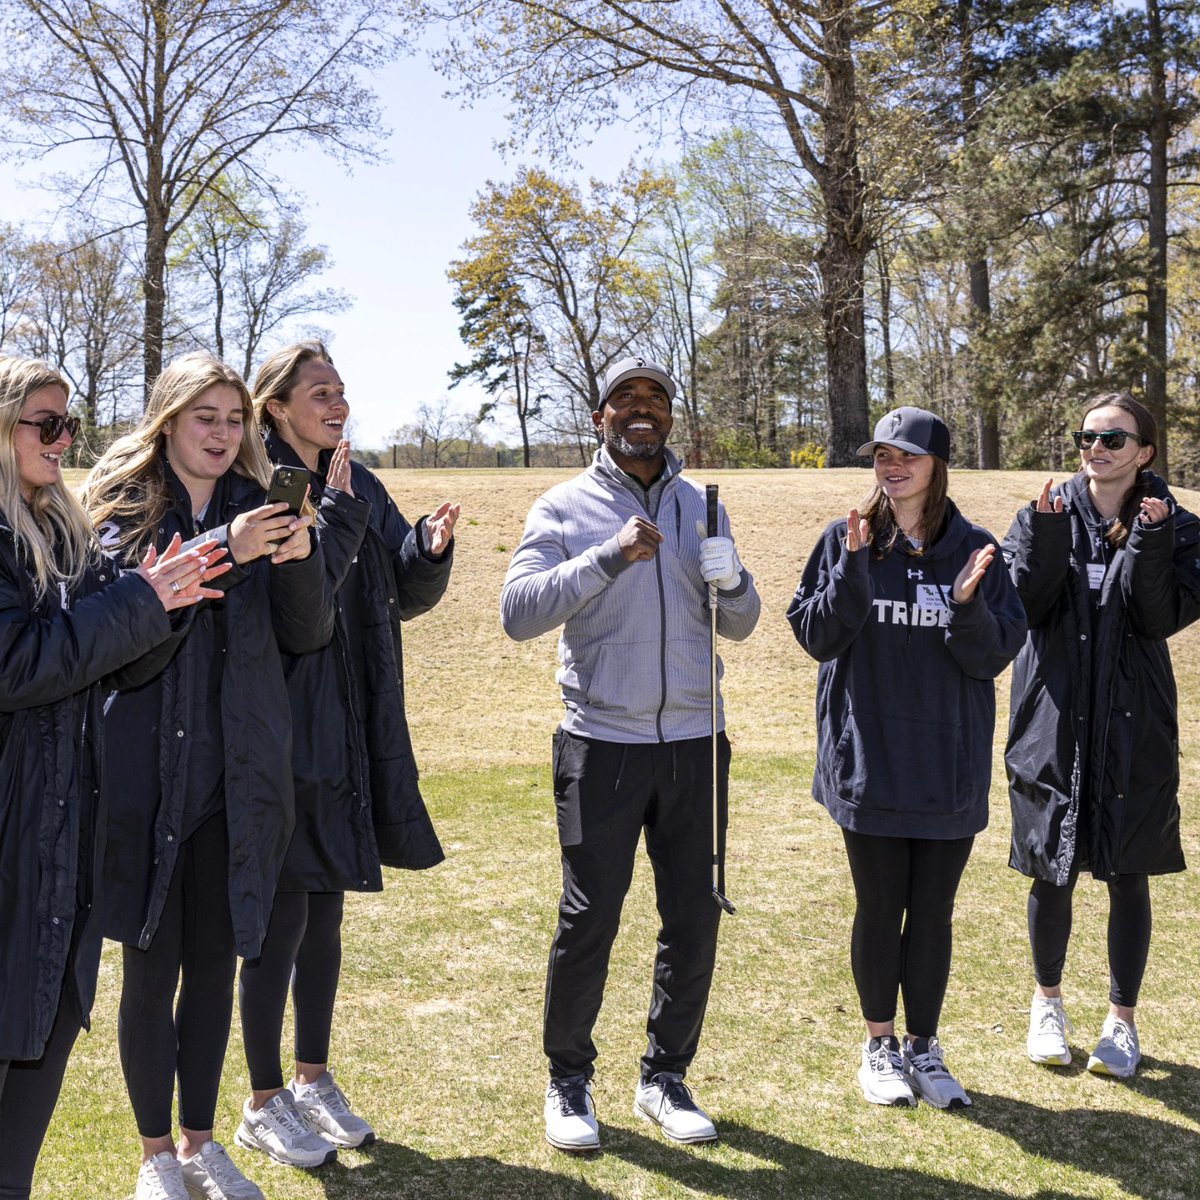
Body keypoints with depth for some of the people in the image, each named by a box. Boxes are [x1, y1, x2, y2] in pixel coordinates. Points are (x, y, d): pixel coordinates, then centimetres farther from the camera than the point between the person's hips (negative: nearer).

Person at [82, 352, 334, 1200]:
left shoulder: (254, 506, 8)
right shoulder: (123, 508, -1)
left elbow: (310, 635, 2)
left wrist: (301, 557, -16)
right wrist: (222, 552, -28)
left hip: (238, 779, 3)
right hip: (147, 773, -3)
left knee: (216, 964, 11)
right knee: (151, 968, 5)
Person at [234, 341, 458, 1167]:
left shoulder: (359, 486, 8)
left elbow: (405, 597, 9)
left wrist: (431, 549, -10)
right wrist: (337, 513, -24)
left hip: (349, 733, 7)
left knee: (325, 914, 17)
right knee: (282, 919, 3)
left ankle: (314, 1080, 32)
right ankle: (265, 1104, 20)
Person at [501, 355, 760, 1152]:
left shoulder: (702, 506, 11)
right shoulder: (566, 508, 0)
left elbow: (741, 626, 11)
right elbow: (518, 613, -12)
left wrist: (730, 580, -11)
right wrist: (609, 557, -21)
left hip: (693, 743, 4)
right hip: (603, 745, -3)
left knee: (695, 919, 6)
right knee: (589, 918, -2)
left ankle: (666, 1078, 24)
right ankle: (569, 1082, 18)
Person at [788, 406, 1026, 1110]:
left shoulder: (976, 551, 1)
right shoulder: (847, 541, -1)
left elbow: (995, 657, -3)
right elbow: (816, 636, -6)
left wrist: (969, 605, -21)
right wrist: (852, 568, -19)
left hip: (951, 769, 1)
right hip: (869, 762, -1)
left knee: (933, 912, 10)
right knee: (880, 907, 9)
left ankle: (924, 1045, 26)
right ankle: (881, 1045, 26)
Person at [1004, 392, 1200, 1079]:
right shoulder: (1046, 515, 3)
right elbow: (1025, 608, -8)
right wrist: (1047, 534, -19)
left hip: (1133, 726, -1)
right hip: (1054, 719, 1)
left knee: (1128, 874, 6)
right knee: (1051, 871, 9)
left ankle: (1123, 1021, 22)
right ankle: (1048, 1003, 30)